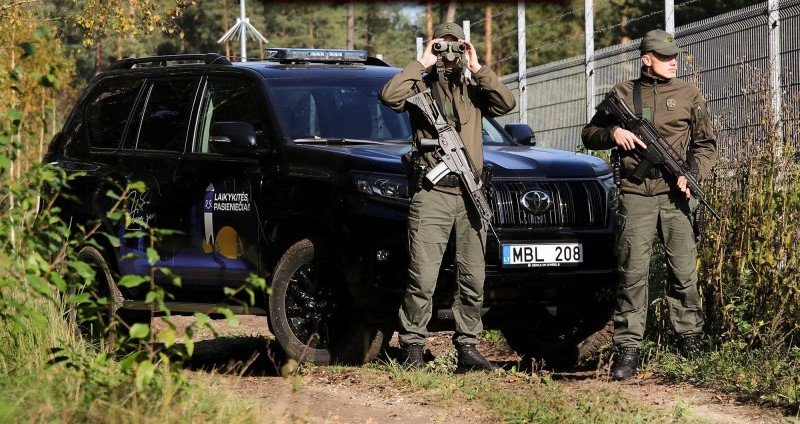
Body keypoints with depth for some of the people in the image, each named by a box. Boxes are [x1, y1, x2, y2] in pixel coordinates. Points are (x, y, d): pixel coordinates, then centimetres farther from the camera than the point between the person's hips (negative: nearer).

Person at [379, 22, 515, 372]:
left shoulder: (473, 90, 17)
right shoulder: (420, 87, 9)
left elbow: (506, 103, -1)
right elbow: (389, 96, -12)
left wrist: (477, 69, -3)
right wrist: (422, 65, -7)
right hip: (432, 195, -4)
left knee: (473, 279, 5)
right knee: (423, 278, -10)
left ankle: (467, 348, 11)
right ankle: (412, 347, -3)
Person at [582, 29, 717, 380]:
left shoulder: (689, 95, 11)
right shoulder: (622, 94, 9)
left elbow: (706, 144, 13)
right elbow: (589, 135, 14)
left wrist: (692, 175, -5)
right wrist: (614, 132, -7)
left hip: (676, 196, 1)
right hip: (635, 196, -1)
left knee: (684, 273, 0)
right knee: (632, 274, -6)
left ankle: (690, 344, 13)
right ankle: (628, 350, -4)